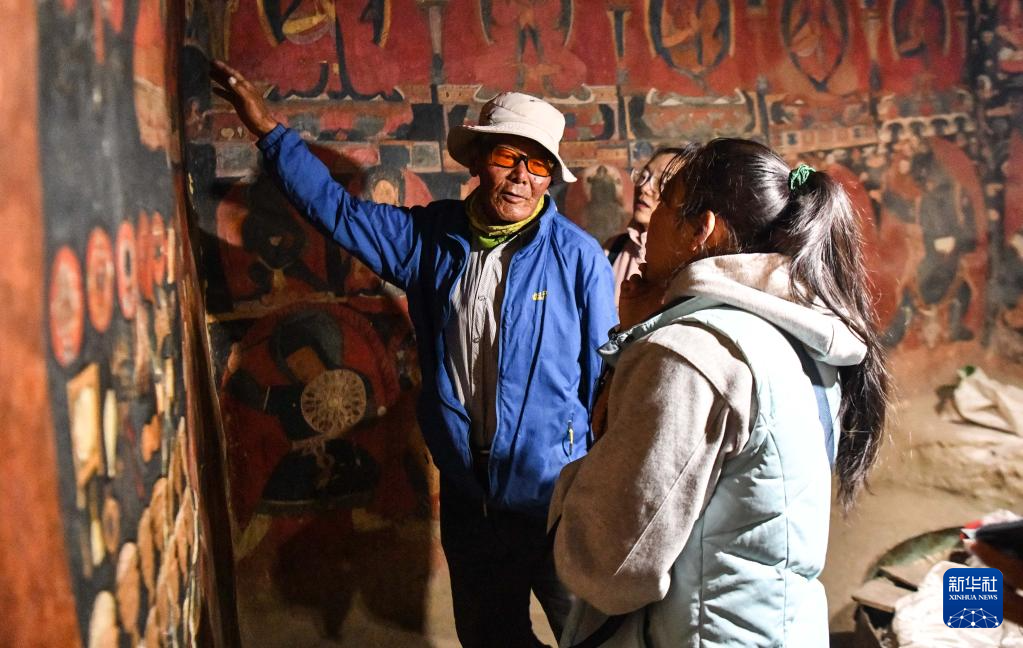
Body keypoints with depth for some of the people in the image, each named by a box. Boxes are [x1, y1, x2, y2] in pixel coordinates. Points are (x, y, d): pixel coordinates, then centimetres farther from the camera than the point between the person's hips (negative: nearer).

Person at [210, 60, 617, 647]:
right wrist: (266, 125, 3)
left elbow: (605, 380, -9)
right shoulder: (429, 238, -1)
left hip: (558, 498, -4)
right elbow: (336, 207, 7)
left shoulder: (578, 256, -12)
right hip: (468, 499, 4)